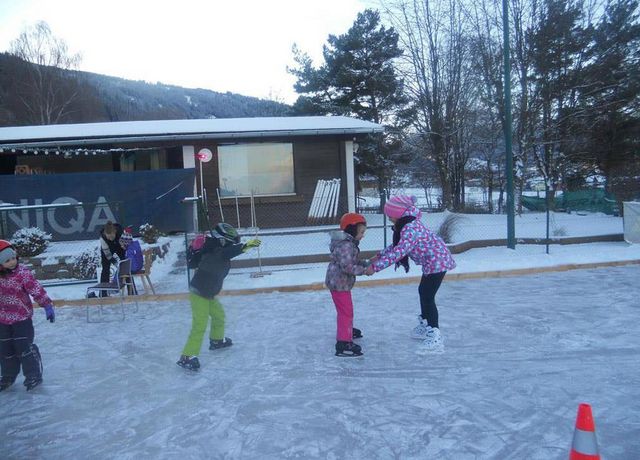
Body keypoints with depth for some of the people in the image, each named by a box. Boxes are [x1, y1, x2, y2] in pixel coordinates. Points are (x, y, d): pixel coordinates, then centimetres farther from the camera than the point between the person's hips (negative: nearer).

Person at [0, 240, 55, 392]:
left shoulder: (23, 273, -17)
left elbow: (37, 290, -20)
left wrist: (47, 306, -24)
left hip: (22, 317, -5)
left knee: (24, 347, -5)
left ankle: (34, 375, 9)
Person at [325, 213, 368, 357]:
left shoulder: (349, 243, 9)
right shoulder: (346, 245, -25)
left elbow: (353, 261, 14)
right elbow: (347, 266, -30)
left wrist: (365, 264, 3)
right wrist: (364, 270, -22)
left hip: (339, 282, 11)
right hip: (339, 283, -11)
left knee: (345, 309, 28)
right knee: (346, 312, -6)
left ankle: (347, 329, 49)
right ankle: (343, 343, -2)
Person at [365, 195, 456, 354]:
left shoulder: (410, 229, -28)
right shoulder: (408, 225, 5)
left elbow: (399, 252, -35)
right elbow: (397, 246, 17)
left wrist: (376, 266, -34)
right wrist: (380, 255, 12)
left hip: (437, 262, -11)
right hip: (431, 262, 11)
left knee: (427, 297, -11)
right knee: (423, 292, 22)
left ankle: (435, 337, -8)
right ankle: (425, 325, 38)